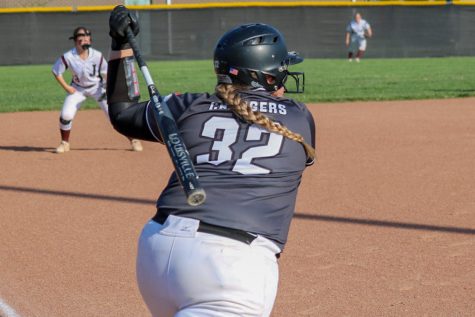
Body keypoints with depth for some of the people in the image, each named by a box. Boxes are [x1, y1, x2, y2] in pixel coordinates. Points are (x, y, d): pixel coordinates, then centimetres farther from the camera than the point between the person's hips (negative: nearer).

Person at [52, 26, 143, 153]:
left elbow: (106, 73, -8)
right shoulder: (68, 57, -23)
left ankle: (133, 140, 7)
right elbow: (56, 71, -7)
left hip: (97, 87, -1)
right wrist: (66, 87, -11)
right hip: (78, 89, 1)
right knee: (66, 115, -14)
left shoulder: (97, 56, -22)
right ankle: (64, 143, 11)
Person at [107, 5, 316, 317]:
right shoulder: (301, 119, 11)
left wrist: (121, 47, 35)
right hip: (235, 265, -4)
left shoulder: (190, 107, 14)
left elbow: (122, 113, 29)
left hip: (156, 248, 5)